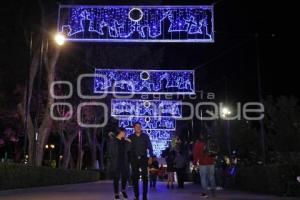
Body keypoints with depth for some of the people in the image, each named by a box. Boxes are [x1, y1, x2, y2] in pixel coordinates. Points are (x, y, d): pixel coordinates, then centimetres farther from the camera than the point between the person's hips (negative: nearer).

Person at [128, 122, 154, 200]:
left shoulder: (145, 136, 3)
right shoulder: (131, 137, 5)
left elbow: (150, 147, 3)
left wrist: (150, 157, -6)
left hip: (144, 159, -1)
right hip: (134, 159, 1)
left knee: (145, 177, -5)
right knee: (135, 178, 4)